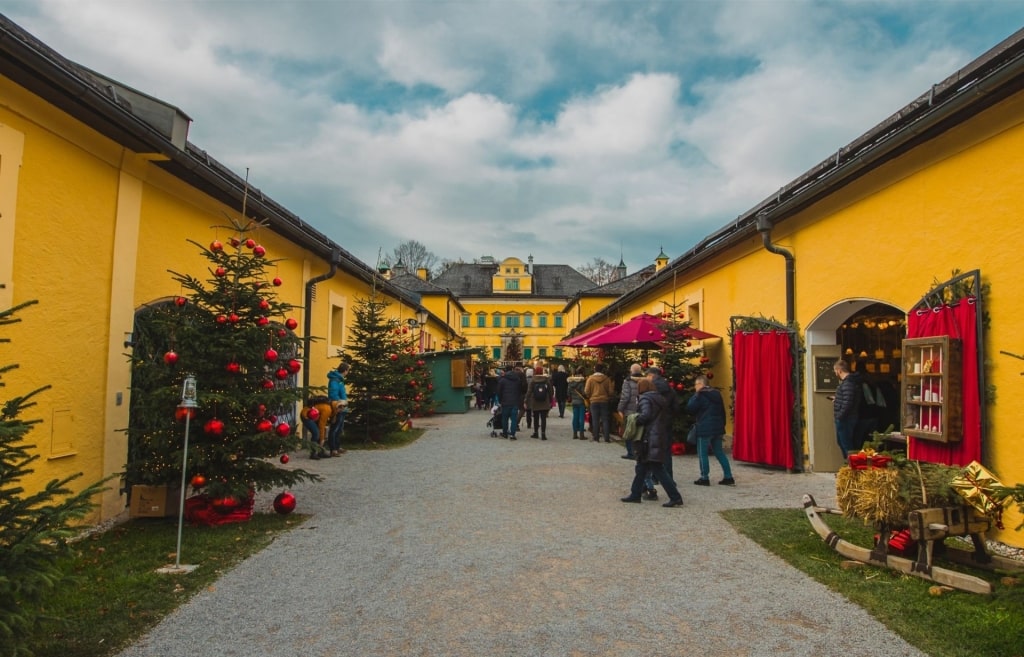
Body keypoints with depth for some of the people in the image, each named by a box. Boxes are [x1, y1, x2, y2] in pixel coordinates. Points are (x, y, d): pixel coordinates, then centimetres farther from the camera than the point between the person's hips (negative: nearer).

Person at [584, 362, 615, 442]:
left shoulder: (590, 378, -7)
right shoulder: (607, 379, -4)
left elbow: (586, 391, -7)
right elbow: (611, 391, -2)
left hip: (594, 401, -1)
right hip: (605, 401, 1)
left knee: (595, 420, 5)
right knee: (605, 420, 7)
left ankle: (596, 438, 6)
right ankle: (607, 438, 4)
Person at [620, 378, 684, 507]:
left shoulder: (645, 399, -8)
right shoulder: (660, 399, 16)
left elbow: (645, 415, -24)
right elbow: (668, 419, 13)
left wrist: (635, 420, -7)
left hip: (650, 440, -9)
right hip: (662, 437, 9)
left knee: (658, 469, -6)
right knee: (641, 467, 16)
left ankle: (675, 497, -7)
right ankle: (635, 494, 22)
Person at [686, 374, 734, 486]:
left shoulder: (700, 395, -11)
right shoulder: (717, 394, 13)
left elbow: (690, 409, -11)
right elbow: (723, 411, 17)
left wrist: (694, 396, 2)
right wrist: (722, 424, 22)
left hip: (705, 428, -7)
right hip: (717, 427, 8)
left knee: (702, 453, 2)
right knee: (719, 452, 13)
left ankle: (704, 478, 3)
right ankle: (728, 477, 10)